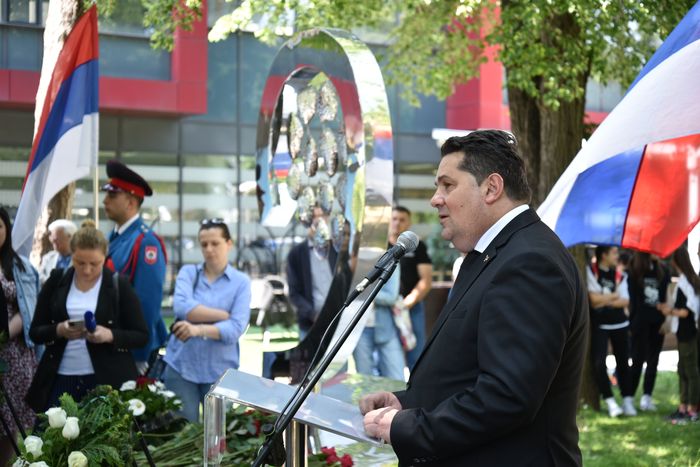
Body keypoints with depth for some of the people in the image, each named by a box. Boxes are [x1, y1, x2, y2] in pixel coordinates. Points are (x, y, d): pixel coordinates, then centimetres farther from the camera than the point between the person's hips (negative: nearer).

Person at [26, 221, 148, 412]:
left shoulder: (119, 284, -2)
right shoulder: (56, 281, 5)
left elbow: (141, 335, 0)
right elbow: (35, 331, 7)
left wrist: (110, 335, -18)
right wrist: (58, 330, -14)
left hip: (107, 380, -2)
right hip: (60, 380, 2)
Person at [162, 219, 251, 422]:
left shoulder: (241, 281, 1)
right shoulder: (188, 272, 6)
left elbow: (236, 328, -12)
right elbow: (182, 307, -14)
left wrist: (199, 330, -26)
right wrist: (225, 314, -15)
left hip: (220, 369, 0)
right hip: (181, 365, 1)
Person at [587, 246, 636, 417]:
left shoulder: (620, 276, 6)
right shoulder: (590, 271, -5)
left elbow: (625, 302, -4)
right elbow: (594, 298, -13)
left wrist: (604, 299, -12)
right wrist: (615, 295, -5)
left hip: (619, 324, 3)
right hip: (599, 325, -3)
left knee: (623, 363, 4)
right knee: (599, 363, -10)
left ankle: (628, 401, 9)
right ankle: (610, 402, -3)